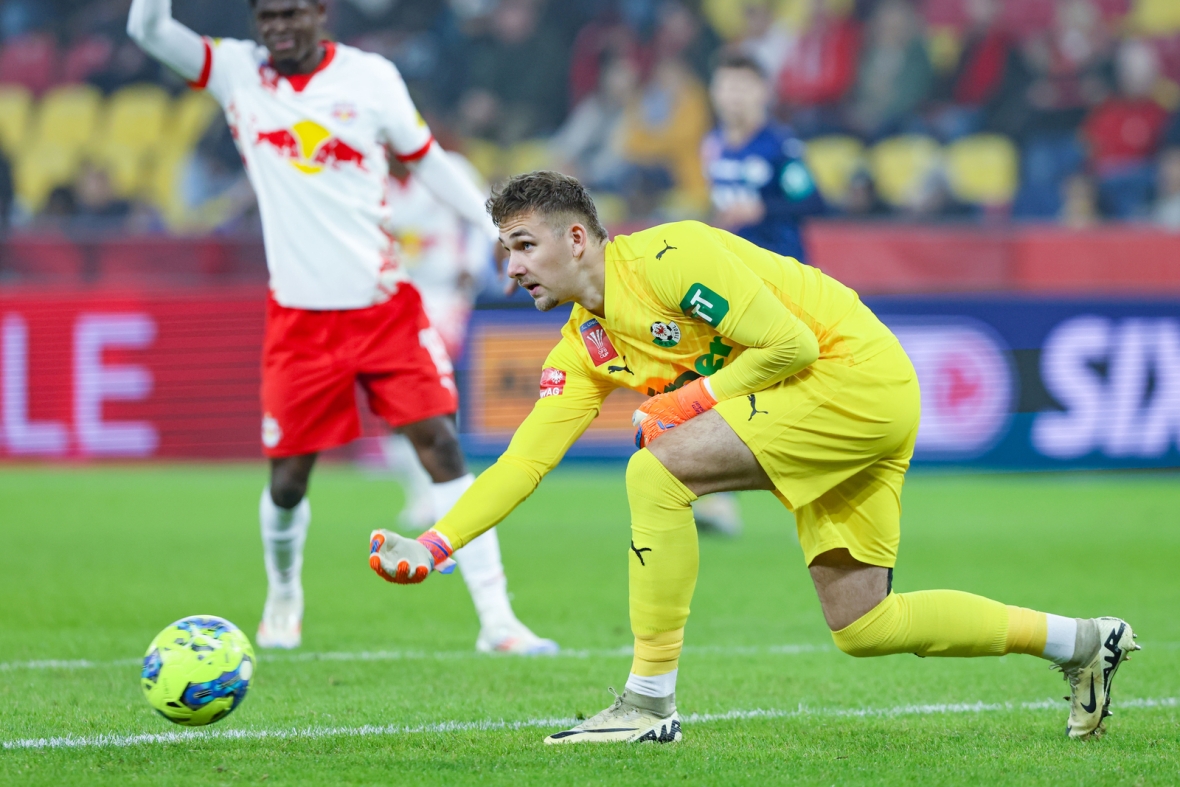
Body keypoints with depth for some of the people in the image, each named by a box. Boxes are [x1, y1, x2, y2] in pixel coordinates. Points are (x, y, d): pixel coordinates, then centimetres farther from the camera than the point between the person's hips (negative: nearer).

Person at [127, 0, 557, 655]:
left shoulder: (370, 77, -2)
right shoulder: (237, 73, -1)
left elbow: (426, 160, 10)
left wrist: (498, 228, 5)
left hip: (386, 306, 0)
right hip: (300, 317, 0)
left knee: (441, 447, -9)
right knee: (288, 478, 5)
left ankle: (496, 620, -8)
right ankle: (283, 598, 35)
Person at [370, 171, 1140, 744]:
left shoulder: (665, 257, -16)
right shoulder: (584, 345, 11)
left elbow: (789, 343, -18)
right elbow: (523, 460, 8)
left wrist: (690, 401, -13)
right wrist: (433, 545, -1)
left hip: (859, 372, -10)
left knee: (657, 473, -20)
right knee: (861, 626, 8)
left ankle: (651, 702, -15)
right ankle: (1083, 641, 22)